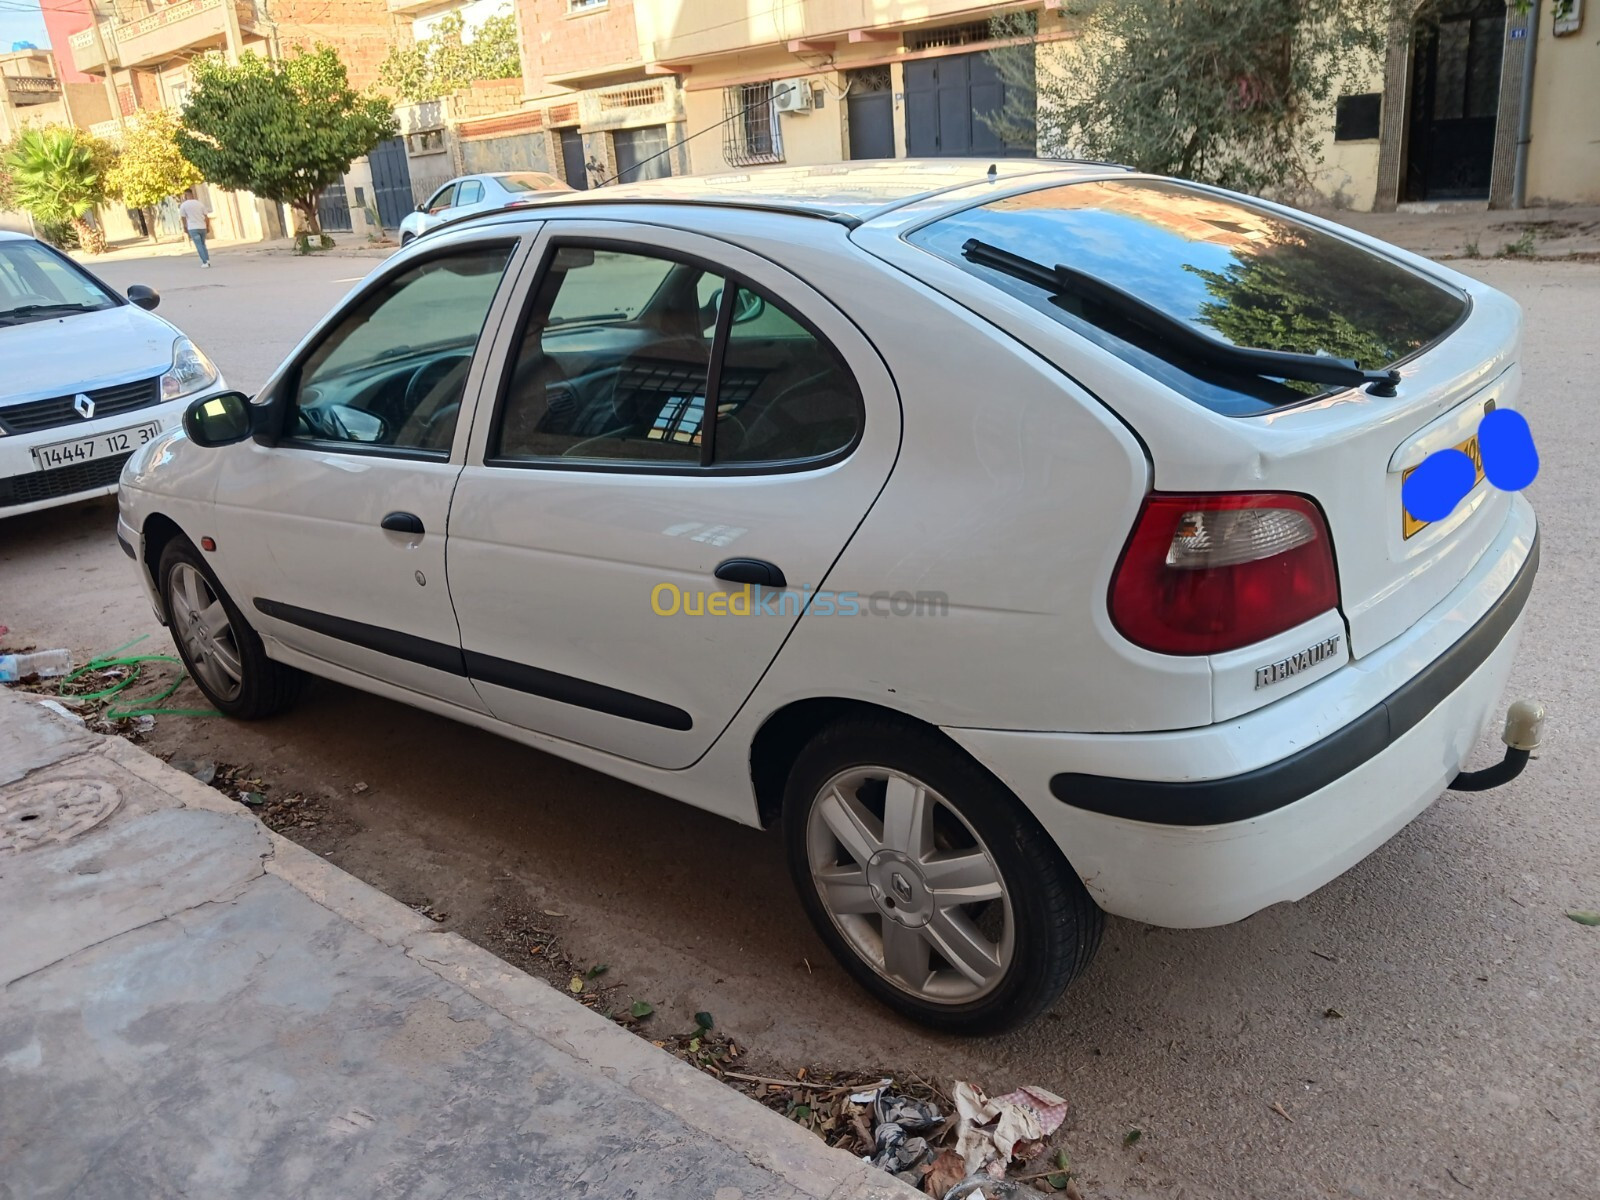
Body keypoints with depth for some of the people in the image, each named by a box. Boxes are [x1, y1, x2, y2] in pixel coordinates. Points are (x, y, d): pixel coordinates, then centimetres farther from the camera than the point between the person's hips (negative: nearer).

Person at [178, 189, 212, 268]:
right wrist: (208, 227, 15)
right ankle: (208, 260, 6)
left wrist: (185, 227, 12)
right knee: (203, 244, 17)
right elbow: (206, 217, 5)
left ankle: (205, 262, -7)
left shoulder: (183, 205, -3)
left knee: (199, 246, 0)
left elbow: (183, 218, 0)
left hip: (193, 228, -3)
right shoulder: (199, 203, 6)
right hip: (202, 227, 3)